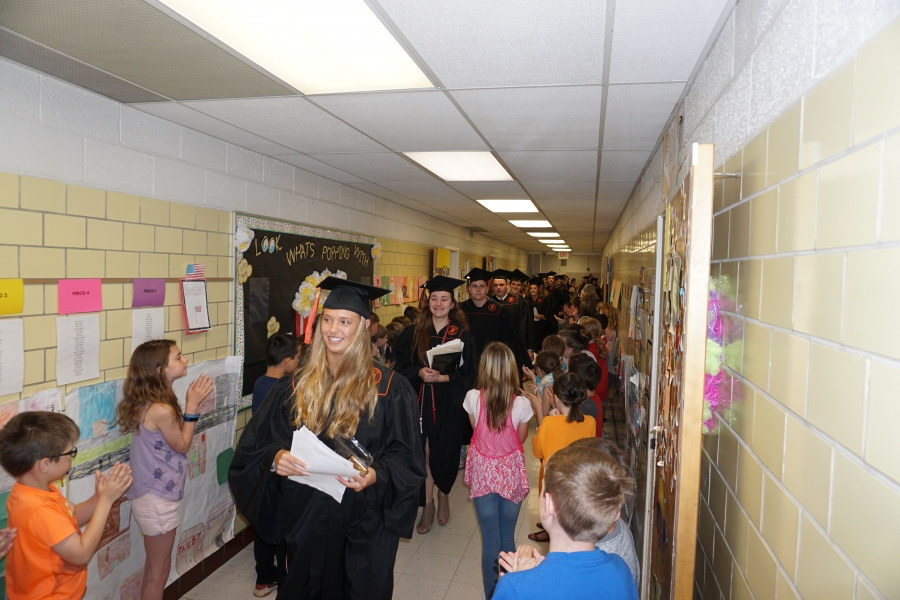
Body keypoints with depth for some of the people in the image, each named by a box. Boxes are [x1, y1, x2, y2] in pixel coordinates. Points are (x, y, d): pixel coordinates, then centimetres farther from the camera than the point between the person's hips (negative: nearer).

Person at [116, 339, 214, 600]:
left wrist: (193, 401, 1)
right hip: (157, 501, -9)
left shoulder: (147, 403, -1)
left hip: (152, 495, 9)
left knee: (154, 566, 25)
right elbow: (182, 445, -14)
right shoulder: (161, 410, -29)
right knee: (158, 571, 10)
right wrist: (192, 405, -14)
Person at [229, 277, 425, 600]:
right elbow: (254, 446, 2)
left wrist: (376, 475, -26)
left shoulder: (388, 387, -9)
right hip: (304, 519, 3)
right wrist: (276, 458, -18)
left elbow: (404, 456, -8)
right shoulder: (297, 386, 0)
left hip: (362, 523, -2)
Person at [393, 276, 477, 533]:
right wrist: (419, 373, -16)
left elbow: (468, 374, -3)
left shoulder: (462, 335, -2)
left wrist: (442, 377, -18)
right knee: (424, 454, 3)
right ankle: (427, 504, 20)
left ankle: (443, 495, 35)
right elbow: (401, 366, 3)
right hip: (420, 403, 1)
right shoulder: (413, 333, 3)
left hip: (449, 406, -1)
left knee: (445, 454, 8)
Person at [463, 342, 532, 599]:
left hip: (483, 473, 0)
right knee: (508, 537, 17)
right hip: (511, 473, 0)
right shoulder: (521, 404, -17)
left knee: (490, 539, 12)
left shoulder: (473, 398, -16)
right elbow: (521, 438, 0)